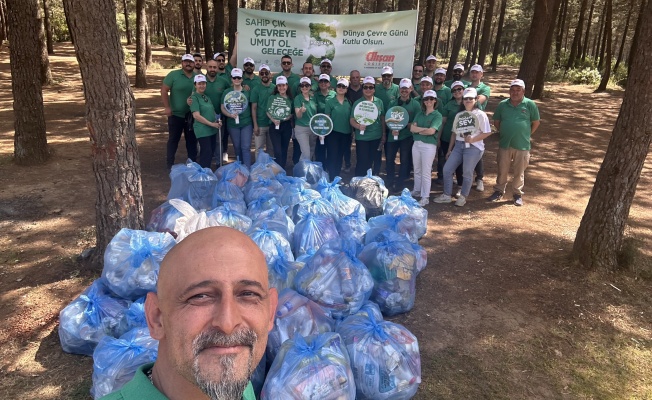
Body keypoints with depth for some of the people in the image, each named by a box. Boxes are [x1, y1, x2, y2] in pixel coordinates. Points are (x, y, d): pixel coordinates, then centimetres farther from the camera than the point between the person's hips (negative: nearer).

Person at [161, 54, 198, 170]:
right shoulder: (173, 75, -6)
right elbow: (164, 90, -7)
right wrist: (167, 107, -13)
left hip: (192, 115, 3)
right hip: (176, 114, -3)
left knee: (192, 140, 11)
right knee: (173, 139, 6)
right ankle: (170, 164, 16)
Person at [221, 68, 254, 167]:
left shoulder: (247, 91, 3)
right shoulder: (227, 92, 5)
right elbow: (223, 108, 4)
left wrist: (254, 123, 2)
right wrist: (230, 115, -16)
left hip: (247, 123, -1)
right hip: (232, 124, 1)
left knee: (246, 147, -7)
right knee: (237, 148, 10)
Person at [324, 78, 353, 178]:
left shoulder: (349, 102, 7)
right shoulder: (330, 101, -3)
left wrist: (352, 132, 7)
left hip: (346, 133, 4)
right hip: (333, 132, -4)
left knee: (340, 157, 12)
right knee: (332, 156, -4)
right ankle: (331, 179, 4)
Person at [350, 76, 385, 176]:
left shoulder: (379, 102, 6)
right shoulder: (357, 103, -4)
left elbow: (382, 119, 13)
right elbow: (352, 120, -7)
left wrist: (384, 134, 11)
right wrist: (358, 126, -27)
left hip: (377, 137, 4)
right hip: (362, 138, -3)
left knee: (376, 162, 11)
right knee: (363, 162, -1)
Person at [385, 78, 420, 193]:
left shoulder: (415, 104, -1)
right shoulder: (393, 103, 8)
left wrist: (405, 125, -19)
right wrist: (392, 129, -13)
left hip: (407, 136, -3)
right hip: (393, 135, 3)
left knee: (405, 161, 4)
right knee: (389, 159, 5)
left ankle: (400, 184, 15)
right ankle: (390, 182, 20)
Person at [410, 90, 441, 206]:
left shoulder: (437, 115, -4)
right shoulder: (420, 114, 11)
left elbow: (431, 131, -16)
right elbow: (412, 128, -2)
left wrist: (418, 130, -4)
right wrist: (425, 129, -12)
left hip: (429, 145, -5)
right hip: (416, 144, 5)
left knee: (426, 172, -3)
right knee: (417, 170, 15)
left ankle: (425, 197, 4)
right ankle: (417, 191, 30)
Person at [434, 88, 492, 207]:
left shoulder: (480, 114, -3)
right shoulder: (459, 115, 13)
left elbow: (487, 132, -8)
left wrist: (472, 139, -19)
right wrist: (449, 149, 13)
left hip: (473, 147, -5)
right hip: (458, 145, 6)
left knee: (467, 173, -1)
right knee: (447, 169, 1)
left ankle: (463, 197, 16)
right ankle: (447, 195, 13)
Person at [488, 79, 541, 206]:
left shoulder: (530, 104, -3)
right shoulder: (502, 104, 3)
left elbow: (536, 123, 5)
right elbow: (496, 122, 13)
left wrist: (526, 135, 6)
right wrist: (505, 133, 9)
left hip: (522, 145, -2)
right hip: (504, 144, 2)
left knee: (519, 172, 8)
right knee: (502, 170, 10)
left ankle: (518, 194, 22)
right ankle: (499, 191, 25)